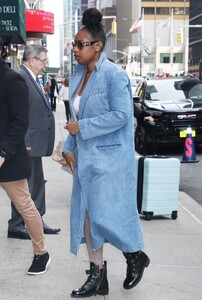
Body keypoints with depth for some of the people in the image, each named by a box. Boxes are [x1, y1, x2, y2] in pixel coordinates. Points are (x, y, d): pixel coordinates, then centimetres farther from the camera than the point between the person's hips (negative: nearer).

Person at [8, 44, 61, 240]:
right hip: (27, 144, -10)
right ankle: (16, 226, 11)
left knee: (37, 184, 17)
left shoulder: (31, 79, 15)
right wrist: (24, 142, -22)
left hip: (34, 143, 10)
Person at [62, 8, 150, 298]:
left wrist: (82, 127, -18)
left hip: (110, 157, -8)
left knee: (105, 215, -5)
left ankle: (136, 256, 22)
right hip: (86, 157, 8)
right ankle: (97, 274, 20)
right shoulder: (78, 76, 10)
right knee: (87, 214, 8)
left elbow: (121, 115, -21)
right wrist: (69, 147, 6)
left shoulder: (114, 74, -13)